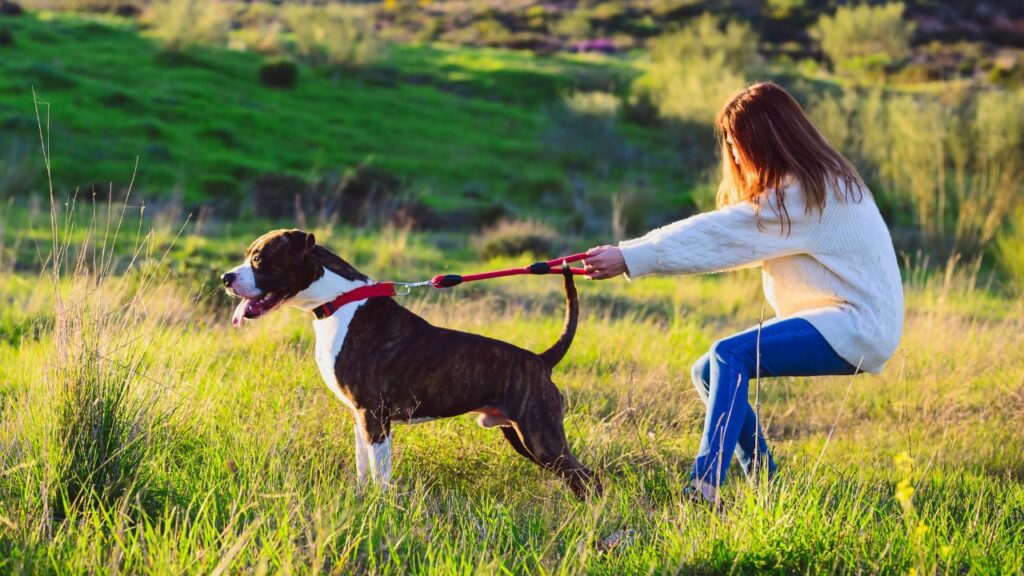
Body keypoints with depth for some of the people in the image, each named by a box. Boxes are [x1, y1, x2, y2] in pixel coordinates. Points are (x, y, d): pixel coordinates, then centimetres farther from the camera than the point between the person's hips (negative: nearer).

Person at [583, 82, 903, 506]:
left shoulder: (806, 193, -17)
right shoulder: (808, 184, 15)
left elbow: (718, 235, -22)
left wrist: (629, 259, -23)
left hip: (857, 326, -10)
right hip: (833, 317, 10)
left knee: (731, 356, -26)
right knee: (708, 372, 3)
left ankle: (703, 489, -33)